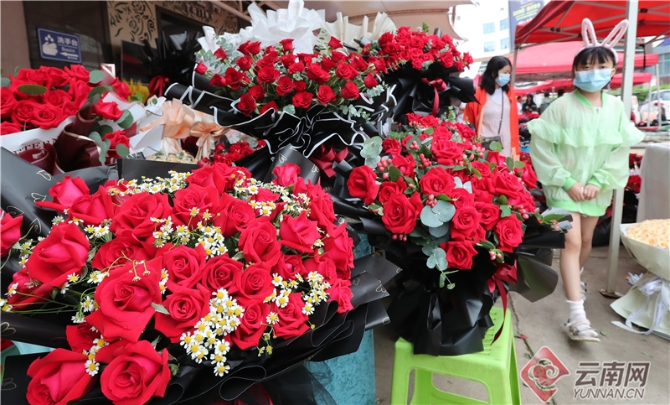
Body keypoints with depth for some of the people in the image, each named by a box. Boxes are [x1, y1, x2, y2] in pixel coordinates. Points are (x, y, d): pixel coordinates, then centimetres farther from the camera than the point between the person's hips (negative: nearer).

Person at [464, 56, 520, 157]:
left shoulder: (510, 93, 7)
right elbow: (469, 121, -3)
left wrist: (514, 146, 5)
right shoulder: (478, 93, -6)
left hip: (506, 147, 4)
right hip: (485, 146, -4)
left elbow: (513, 121, 8)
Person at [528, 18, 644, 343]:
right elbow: (541, 147, -13)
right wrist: (567, 182, -15)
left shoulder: (616, 107, 0)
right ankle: (577, 317, -12)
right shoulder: (561, 106, -12)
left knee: (586, 239, 17)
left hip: (597, 188, 4)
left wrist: (598, 181, -11)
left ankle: (575, 279, 48)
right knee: (571, 242, -12)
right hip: (564, 187, -4)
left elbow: (622, 151, 1)